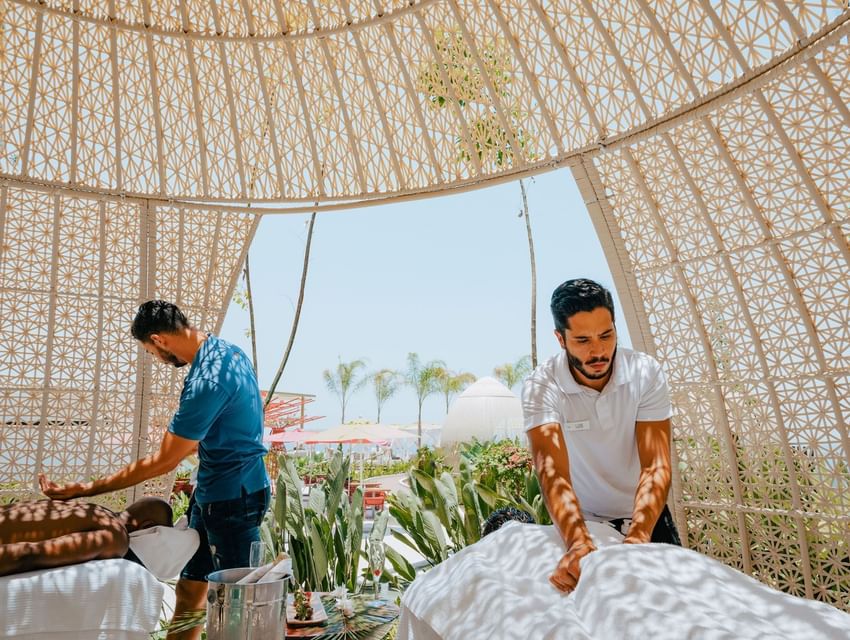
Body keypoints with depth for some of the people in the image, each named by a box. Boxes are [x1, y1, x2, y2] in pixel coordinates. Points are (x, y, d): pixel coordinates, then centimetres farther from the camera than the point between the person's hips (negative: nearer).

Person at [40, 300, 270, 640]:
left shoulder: (206, 380, -27)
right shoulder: (228, 350, 3)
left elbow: (164, 461, -19)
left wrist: (86, 489, -13)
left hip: (233, 498, -9)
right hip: (212, 491, 9)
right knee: (189, 586, 17)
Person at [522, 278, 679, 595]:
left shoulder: (646, 372, -19)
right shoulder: (540, 387, -24)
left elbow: (656, 465, -25)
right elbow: (553, 472, -34)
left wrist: (638, 537, -40)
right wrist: (578, 543, -51)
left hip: (646, 516, 2)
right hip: (582, 522, -1)